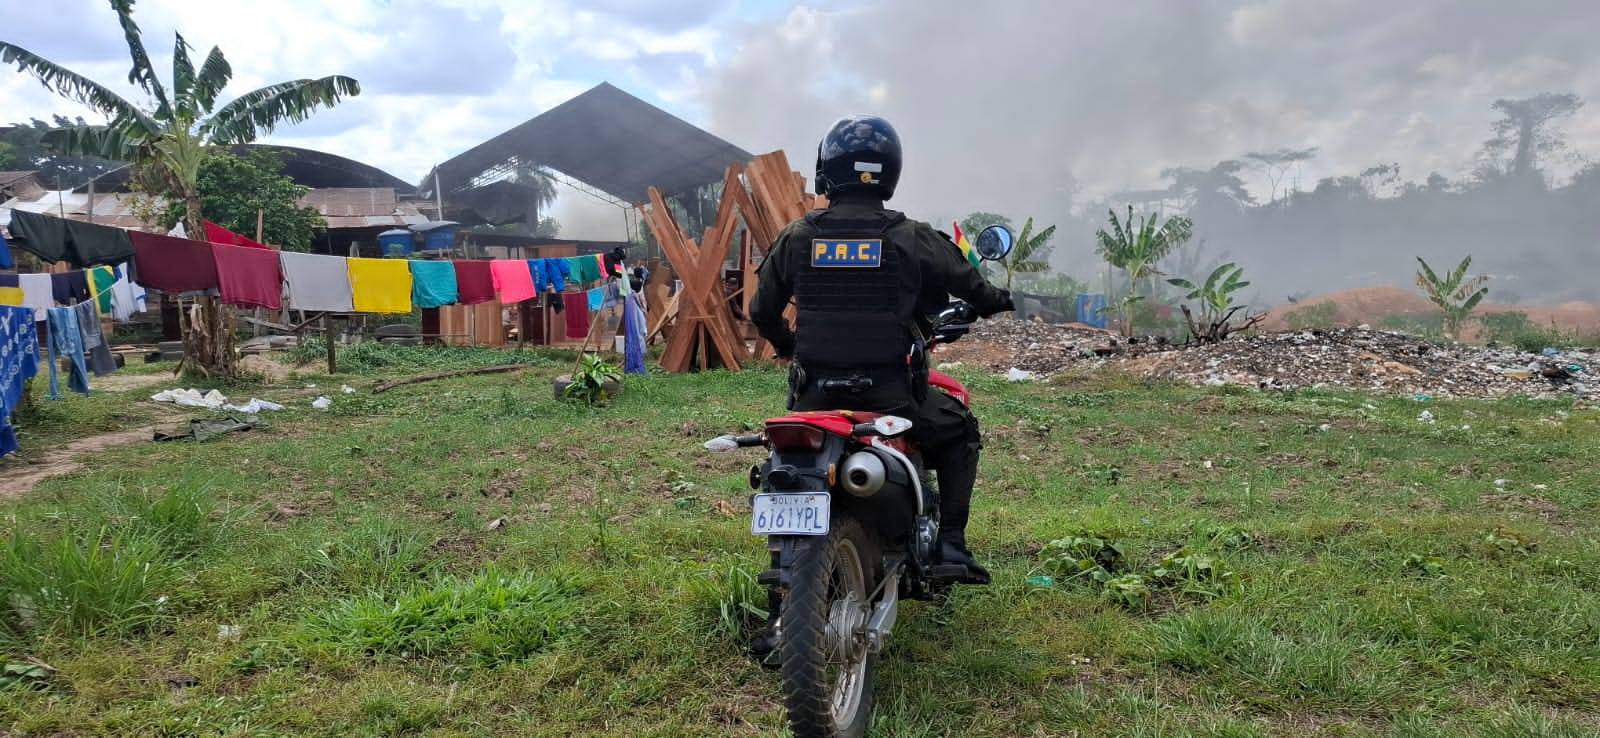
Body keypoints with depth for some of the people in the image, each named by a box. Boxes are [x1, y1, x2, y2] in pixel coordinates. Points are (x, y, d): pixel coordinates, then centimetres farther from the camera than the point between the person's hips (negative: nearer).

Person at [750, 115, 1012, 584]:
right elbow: (970, 285, 9)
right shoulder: (912, 238, -6)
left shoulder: (797, 236, 1)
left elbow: (762, 311, 9)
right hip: (890, 393, -2)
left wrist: (785, 345, 30)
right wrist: (994, 300, 33)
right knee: (959, 432, 23)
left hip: (815, 391, 3)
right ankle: (951, 541, 13)